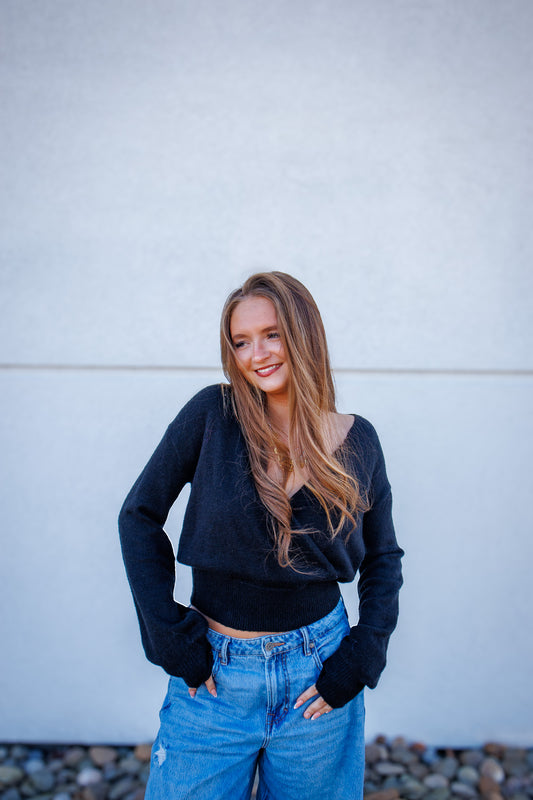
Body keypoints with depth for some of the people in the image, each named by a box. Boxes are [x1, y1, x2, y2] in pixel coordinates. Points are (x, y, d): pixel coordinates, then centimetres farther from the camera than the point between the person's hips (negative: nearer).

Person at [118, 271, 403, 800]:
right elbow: (139, 516, -5)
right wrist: (173, 639, -9)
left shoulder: (357, 441, -4)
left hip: (317, 673, 2)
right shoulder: (213, 414, -11)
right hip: (213, 674, -1)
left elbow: (383, 558, 6)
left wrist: (356, 662, -4)